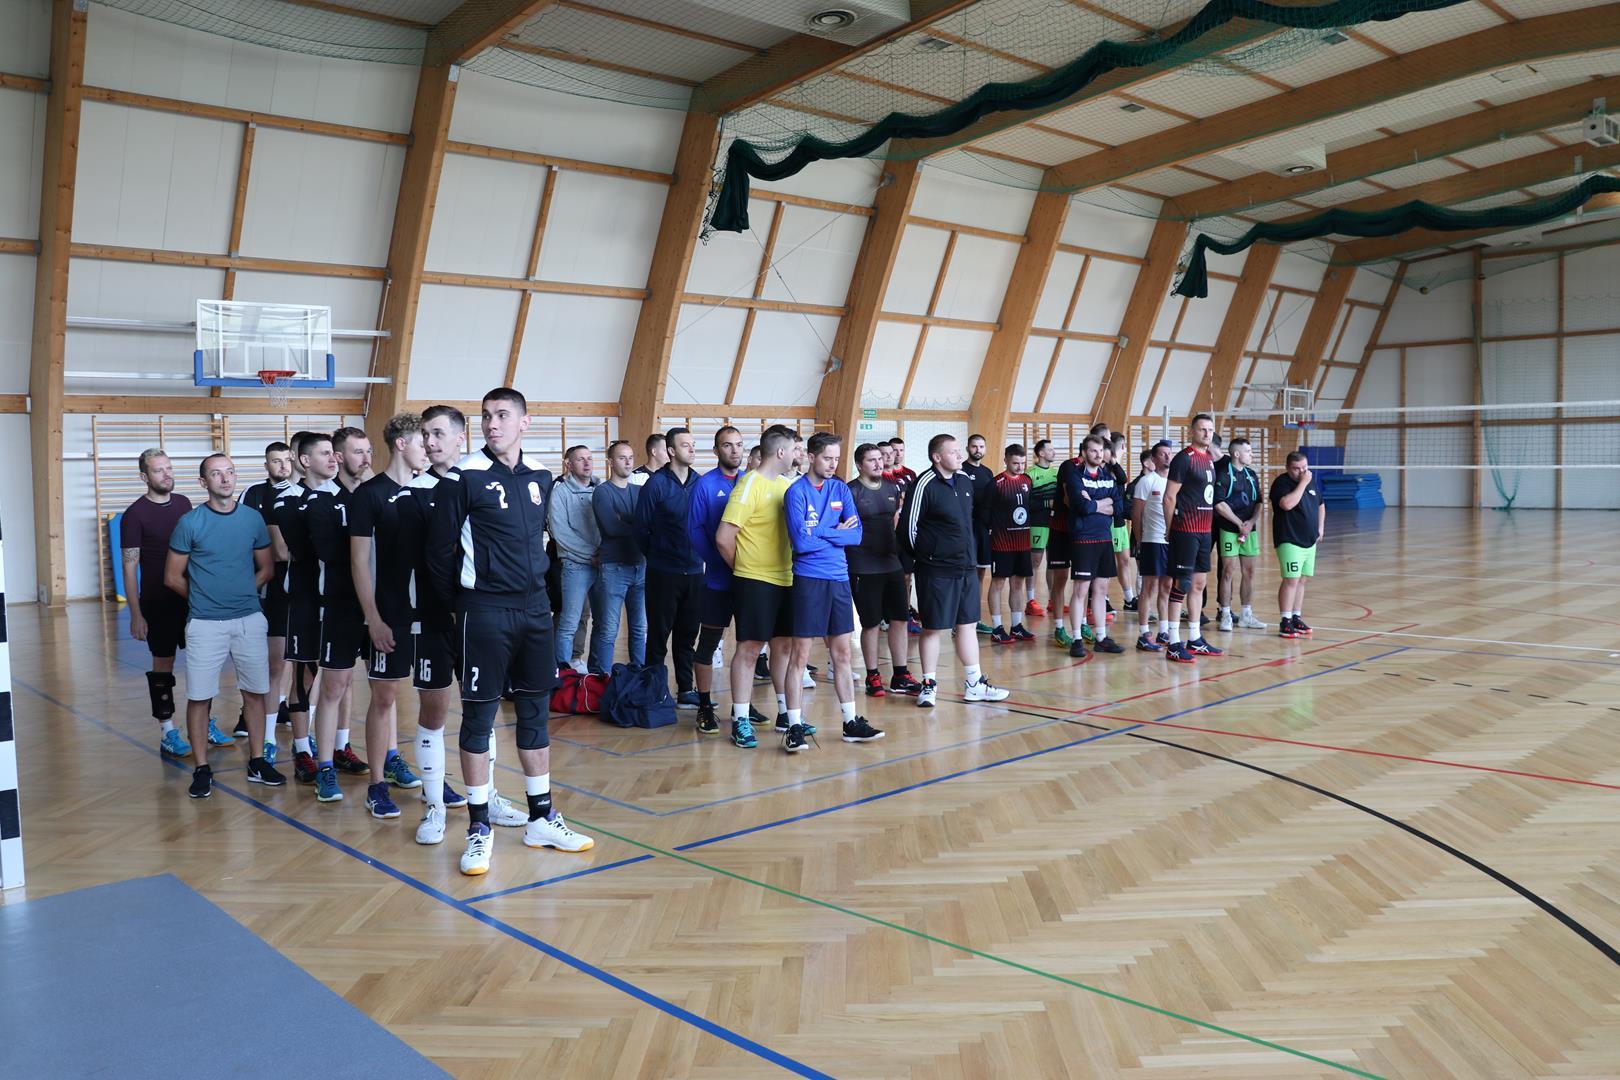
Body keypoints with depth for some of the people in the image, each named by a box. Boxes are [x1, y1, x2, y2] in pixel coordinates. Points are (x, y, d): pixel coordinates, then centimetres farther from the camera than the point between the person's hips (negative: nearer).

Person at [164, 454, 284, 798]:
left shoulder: (252, 518, 4)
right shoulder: (190, 522, -4)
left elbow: (265, 568, 13)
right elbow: (173, 577, 2)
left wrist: (242, 593, 5)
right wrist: (203, 599, 7)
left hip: (249, 619, 3)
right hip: (205, 624, -3)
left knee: (254, 692, 8)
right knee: (199, 697, 1)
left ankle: (257, 763, 20)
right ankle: (202, 770, 12)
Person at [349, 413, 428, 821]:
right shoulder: (369, 494, -6)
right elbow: (359, 562, -7)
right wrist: (373, 619, -11)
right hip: (390, 614, -5)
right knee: (384, 696, 0)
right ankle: (378, 784, 10)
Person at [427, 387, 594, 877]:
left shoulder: (539, 476, 8)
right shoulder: (463, 478, -10)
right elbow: (440, 550, -6)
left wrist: (536, 587, 15)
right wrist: (454, 602, 1)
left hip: (534, 610, 5)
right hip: (485, 613, -5)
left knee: (535, 712, 12)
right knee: (479, 717, 2)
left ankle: (542, 818, 23)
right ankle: (479, 828, 13)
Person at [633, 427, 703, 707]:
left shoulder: (700, 483, 5)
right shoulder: (656, 484, -9)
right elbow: (641, 528, -5)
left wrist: (698, 555, 6)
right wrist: (656, 556, 4)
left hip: (694, 571, 4)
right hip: (664, 573, -4)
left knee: (687, 633, 12)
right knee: (659, 634, 5)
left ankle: (686, 689, 20)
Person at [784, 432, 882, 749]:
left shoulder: (841, 489, 8)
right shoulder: (797, 492, -7)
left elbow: (856, 534, -1)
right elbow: (801, 542, -17)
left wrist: (820, 533, -11)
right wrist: (837, 533, -5)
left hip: (839, 579, 5)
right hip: (809, 580, -5)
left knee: (842, 653, 11)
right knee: (801, 654, -2)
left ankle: (851, 722, 19)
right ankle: (795, 726, 5)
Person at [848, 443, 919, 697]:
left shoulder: (892, 488, 10)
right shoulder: (851, 492, -9)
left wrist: (899, 553, 15)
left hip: (892, 564, 6)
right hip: (864, 568, -6)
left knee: (899, 619, 7)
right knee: (871, 624, 2)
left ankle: (901, 676, 17)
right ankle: (872, 677, 16)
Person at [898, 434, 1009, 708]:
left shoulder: (965, 482, 9)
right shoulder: (925, 484, -14)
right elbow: (908, 525, -12)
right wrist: (922, 555, -2)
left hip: (966, 568, 7)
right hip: (936, 570, -7)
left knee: (968, 624, 12)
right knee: (932, 628, 2)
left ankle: (974, 684, 21)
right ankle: (929, 685, 14)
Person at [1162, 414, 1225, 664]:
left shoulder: (1210, 459, 14)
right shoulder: (1184, 458, -11)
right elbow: (1169, 497, -12)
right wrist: (1171, 529, -10)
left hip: (1204, 531, 9)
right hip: (1185, 531, -9)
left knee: (1199, 583, 13)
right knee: (1181, 584, -7)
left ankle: (1195, 641, 21)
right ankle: (1173, 646, -4)